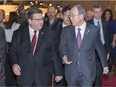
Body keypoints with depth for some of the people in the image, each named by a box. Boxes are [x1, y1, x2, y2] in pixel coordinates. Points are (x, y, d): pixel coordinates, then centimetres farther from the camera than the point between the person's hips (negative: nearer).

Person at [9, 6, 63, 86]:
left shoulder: (50, 34, 1)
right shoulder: (19, 33, 4)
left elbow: (55, 54, 2)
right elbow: (13, 51, 8)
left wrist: (58, 73, 2)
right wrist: (14, 63, -10)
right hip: (24, 77, 1)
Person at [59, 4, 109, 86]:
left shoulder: (94, 30, -3)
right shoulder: (66, 31, 2)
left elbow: (100, 47, 7)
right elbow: (62, 47, 11)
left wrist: (105, 65, 16)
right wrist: (64, 55, -11)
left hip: (88, 72, -2)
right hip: (71, 72, 2)